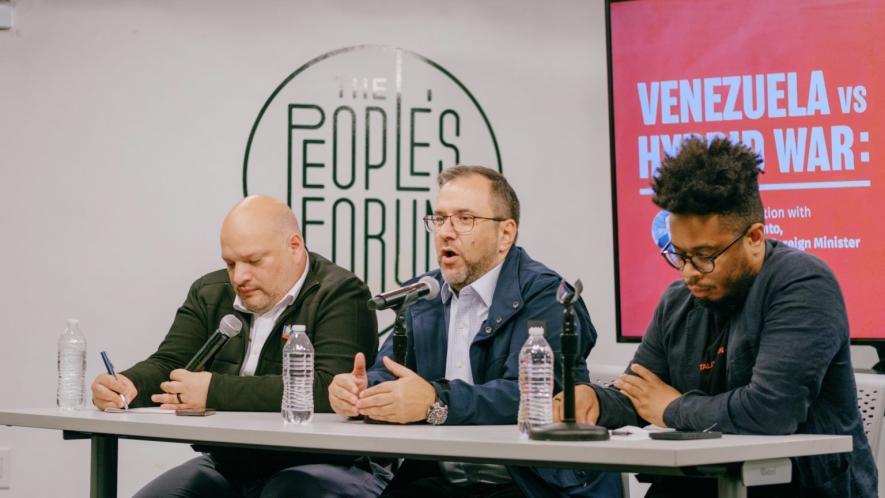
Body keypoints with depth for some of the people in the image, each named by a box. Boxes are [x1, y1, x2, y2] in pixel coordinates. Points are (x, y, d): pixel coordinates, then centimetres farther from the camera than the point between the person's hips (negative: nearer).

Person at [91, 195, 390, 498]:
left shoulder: (341, 294, -10)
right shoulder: (209, 294, 12)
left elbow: (329, 388, -24)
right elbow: (167, 364, 6)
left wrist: (215, 391, -25)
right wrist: (126, 386, -19)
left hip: (315, 464, -6)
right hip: (224, 467, 6)